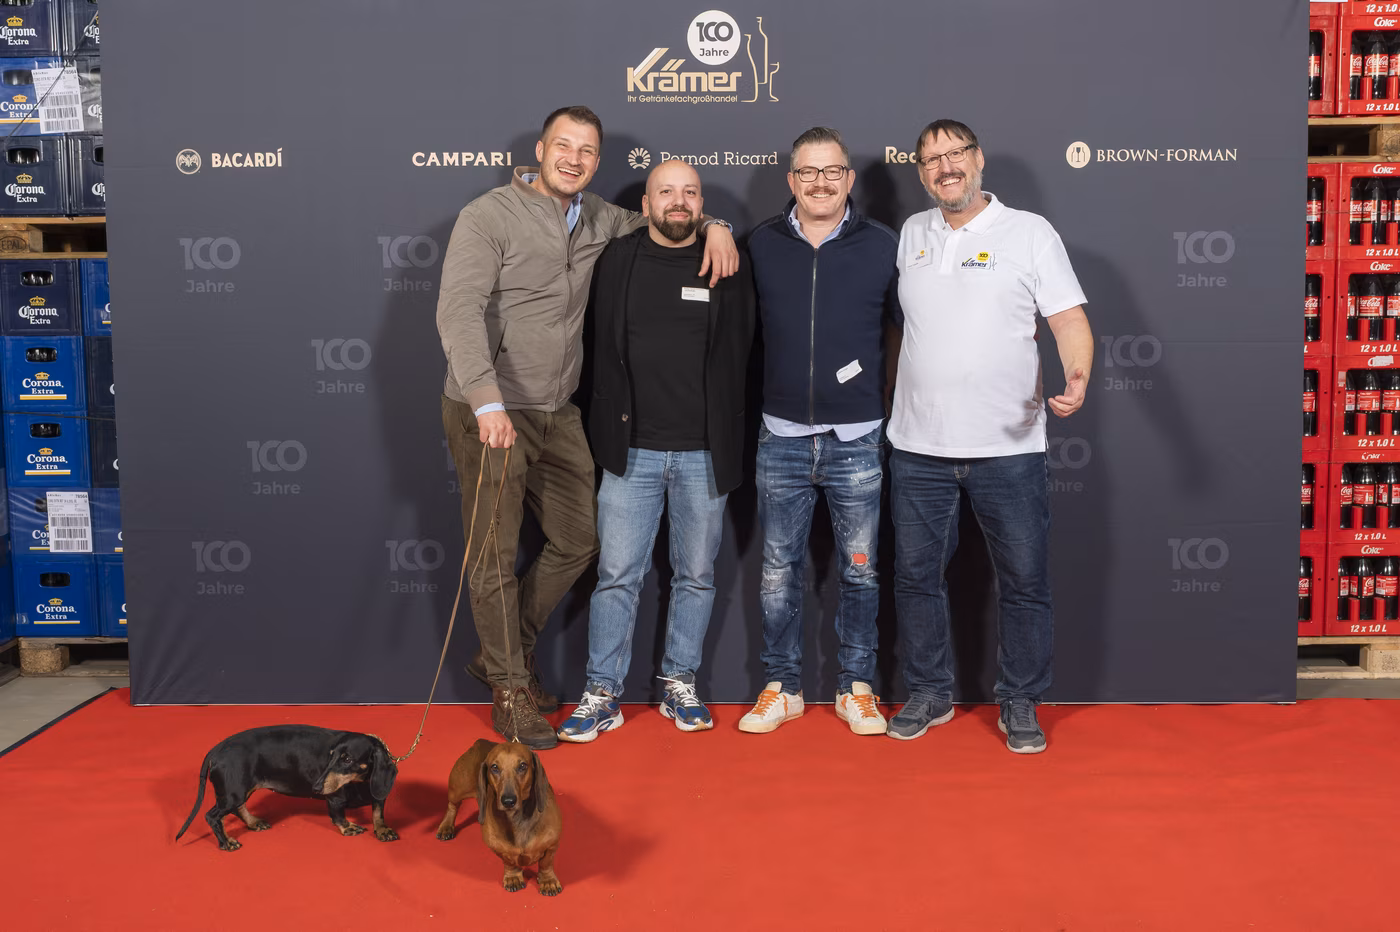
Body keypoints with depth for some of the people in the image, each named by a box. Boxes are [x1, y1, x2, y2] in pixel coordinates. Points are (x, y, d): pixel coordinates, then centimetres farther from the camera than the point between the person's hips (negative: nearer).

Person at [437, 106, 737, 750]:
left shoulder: (598, 220, 10)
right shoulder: (489, 216, -9)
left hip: (558, 413, 7)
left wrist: (712, 226, 3)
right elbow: (458, 312, -20)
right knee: (495, 555, 1)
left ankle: (502, 654, 31)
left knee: (577, 541, 12)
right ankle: (510, 689, 18)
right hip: (488, 413, -7)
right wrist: (488, 402, -32)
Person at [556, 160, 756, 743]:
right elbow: (601, 348, 8)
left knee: (696, 576, 10)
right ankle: (603, 694, 13)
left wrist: (726, 438, 3)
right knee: (617, 576, 2)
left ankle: (680, 685, 25)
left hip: (703, 454, 1)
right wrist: (609, 428, 5)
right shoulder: (616, 261, 4)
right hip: (632, 450, 0)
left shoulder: (726, 267, 3)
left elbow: (738, 356, 6)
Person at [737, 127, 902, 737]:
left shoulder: (882, 246, 0)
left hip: (858, 440, -1)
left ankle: (856, 687, 23)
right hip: (782, 437, 1)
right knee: (779, 574, 8)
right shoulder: (761, 245, 4)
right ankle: (782, 687, 22)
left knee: (860, 573, 8)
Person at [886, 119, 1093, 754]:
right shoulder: (910, 234, 11)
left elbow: (1070, 319, -5)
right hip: (918, 446, 3)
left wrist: (1077, 379, -23)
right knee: (916, 575, 10)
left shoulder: (1029, 232, 0)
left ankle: (1020, 704, 21)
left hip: (1008, 446, -3)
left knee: (1024, 581, 4)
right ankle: (929, 694, 26)